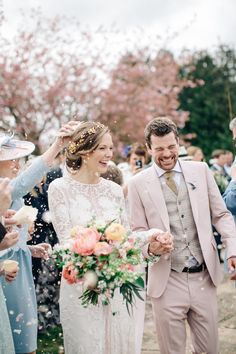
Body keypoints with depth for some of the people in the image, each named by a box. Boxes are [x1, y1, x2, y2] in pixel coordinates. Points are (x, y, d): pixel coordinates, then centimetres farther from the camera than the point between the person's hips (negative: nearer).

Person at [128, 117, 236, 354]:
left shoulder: (200, 170, 5)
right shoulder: (138, 184, -1)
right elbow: (137, 231, 2)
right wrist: (150, 247, -20)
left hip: (204, 278, 2)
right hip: (167, 281, -2)